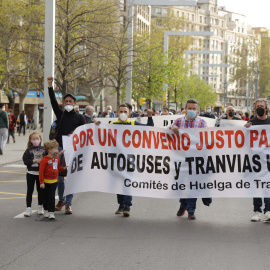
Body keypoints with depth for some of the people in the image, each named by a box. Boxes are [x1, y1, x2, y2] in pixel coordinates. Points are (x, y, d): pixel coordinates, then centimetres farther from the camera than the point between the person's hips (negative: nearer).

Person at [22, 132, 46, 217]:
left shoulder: (43, 149, 2)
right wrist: (35, 161, -17)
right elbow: (25, 161, -11)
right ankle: (28, 208, 5)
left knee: (40, 190, 10)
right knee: (30, 191, 1)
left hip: (41, 173, 1)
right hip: (31, 173, -1)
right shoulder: (29, 150, -2)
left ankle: (40, 207, 24)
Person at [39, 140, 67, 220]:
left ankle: (51, 212, 1)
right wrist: (41, 182, -16)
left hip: (54, 181, 4)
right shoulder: (45, 160, -16)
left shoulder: (57, 158, 4)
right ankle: (46, 211, 28)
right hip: (46, 181, -4)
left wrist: (63, 168, 1)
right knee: (46, 197, 11)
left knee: (52, 197, 1)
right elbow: (41, 171, -15)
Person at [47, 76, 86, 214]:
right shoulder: (60, 114, 10)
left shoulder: (79, 117, 6)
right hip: (59, 148, 2)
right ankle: (61, 200, 21)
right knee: (59, 176, 6)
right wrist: (50, 86, -11)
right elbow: (53, 102, -1)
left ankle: (68, 203, 2)